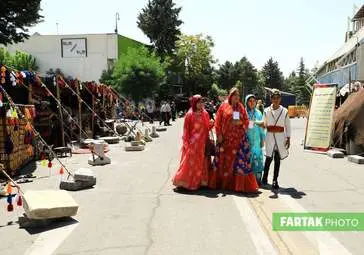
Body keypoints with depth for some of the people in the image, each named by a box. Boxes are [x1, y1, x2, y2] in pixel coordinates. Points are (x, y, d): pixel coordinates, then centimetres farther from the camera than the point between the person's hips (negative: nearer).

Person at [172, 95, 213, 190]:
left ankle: (200, 181, 20)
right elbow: (186, 130, -6)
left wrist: (211, 124, -9)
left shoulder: (205, 114, 8)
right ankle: (183, 182, 8)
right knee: (189, 162, -2)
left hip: (202, 143, 5)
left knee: (201, 162, 10)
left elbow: (207, 128, 12)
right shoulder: (189, 115, -6)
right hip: (192, 143, -5)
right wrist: (187, 143, -10)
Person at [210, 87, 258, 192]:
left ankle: (240, 184, 5)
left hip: (239, 138, 1)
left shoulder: (241, 107, 10)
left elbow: (246, 121, 10)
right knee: (224, 159, 4)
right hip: (225, 137, -1)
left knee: (239, 160, -3)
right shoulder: (224, 106, 4)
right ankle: (222, 182, 18)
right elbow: (218, 121, 2)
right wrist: (219, 134, -6)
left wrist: (240, 122, -11)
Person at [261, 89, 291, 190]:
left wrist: (288, 138, 3)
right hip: (270, 136, 0)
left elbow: (287, 126, 7)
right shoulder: (267, 111, 4)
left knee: (277, 159, 3)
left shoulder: (284, 111, 4)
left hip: (280, 137, 1)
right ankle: (265, 178, 11)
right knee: (269, 158, -5)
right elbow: (264, 124, 8)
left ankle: (275, 180, 10)